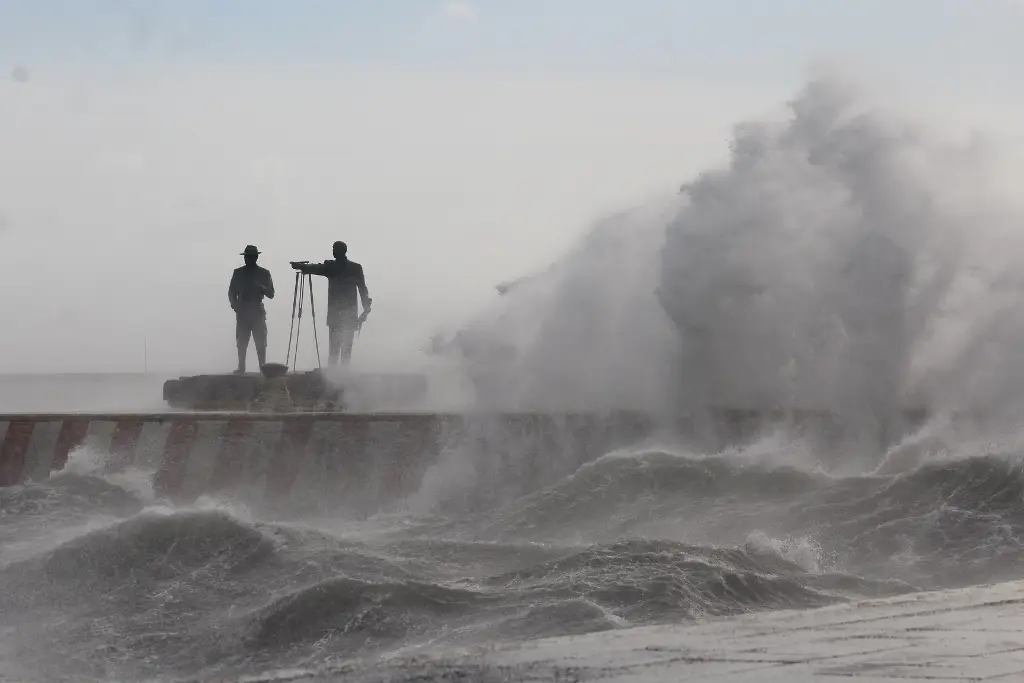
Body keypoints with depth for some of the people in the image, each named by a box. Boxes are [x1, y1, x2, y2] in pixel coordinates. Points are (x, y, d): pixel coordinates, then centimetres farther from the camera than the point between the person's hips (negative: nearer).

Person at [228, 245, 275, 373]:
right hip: (242, 313, 1)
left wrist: (261, 288, -15)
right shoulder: (238, 273, 10)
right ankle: (241, 368, -3)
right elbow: (232, 293, 12)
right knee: (241, 343, -3)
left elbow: (271, 294, 5)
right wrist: (236, 307, -5)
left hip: (258, 313, -1)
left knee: (261, 343, -7)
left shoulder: (264, 273, 7)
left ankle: (263, 367, -7)